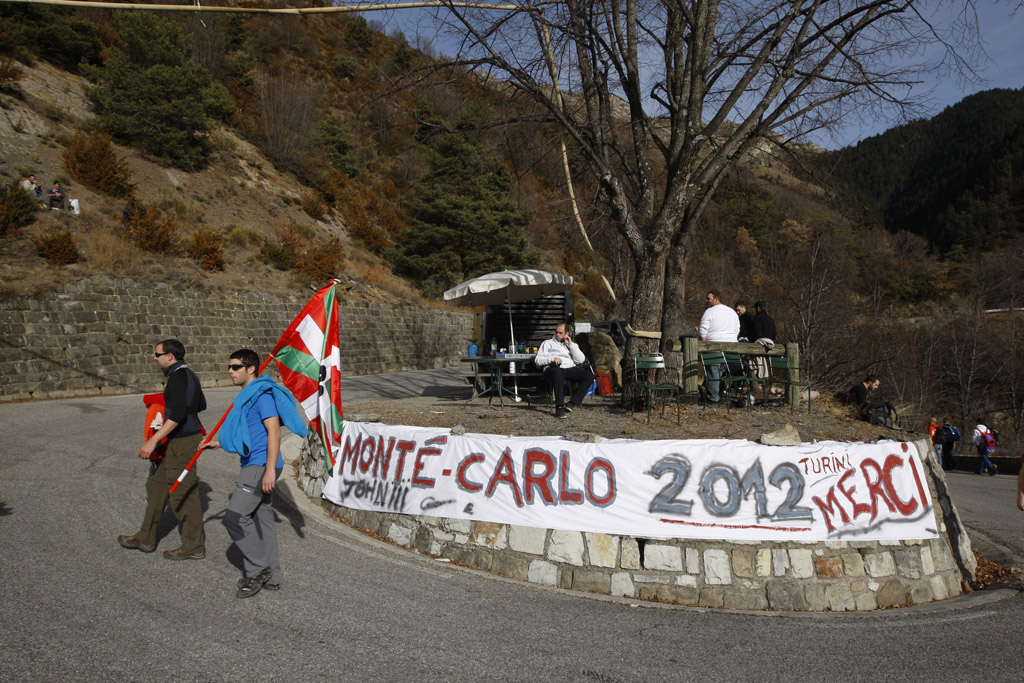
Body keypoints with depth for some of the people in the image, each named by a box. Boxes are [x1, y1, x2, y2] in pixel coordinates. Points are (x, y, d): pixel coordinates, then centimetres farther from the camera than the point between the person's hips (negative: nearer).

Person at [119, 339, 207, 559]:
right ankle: (146, 538, 29)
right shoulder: (188, 374, 11)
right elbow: (201, 405, 22)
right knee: (157, 484, 18)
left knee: (182, 493, -1)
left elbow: (178, 414, -28)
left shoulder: (178, 376, -19)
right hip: (178, 441, 10)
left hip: (182, 441, -10)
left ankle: (194, 546, 10)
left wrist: (153, 440, -28)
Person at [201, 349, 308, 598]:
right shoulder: (247, 396, 18)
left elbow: (273, 432, -20)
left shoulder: (262, 395, -13)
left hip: (261, 466, -10)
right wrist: (218, 443, 30)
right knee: (262, 518, 12)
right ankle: (271, 577, 19)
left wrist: (270, 470, -25)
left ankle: (258, 569, 2)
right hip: (254, 466, 10)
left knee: (235, 516, -11)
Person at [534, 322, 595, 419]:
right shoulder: (548, 343, 22)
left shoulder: (572, 345, 29)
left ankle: (572, 403, -29)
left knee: (589, 376, -25)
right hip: (554, 368, -3)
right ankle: (559, 407, -43)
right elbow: (537, 360, 9)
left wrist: (571, 344, 7)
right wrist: (552, 359, -7)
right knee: (558, 373, -42)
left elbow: (581, 360, 10)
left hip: (570, 368, 3)